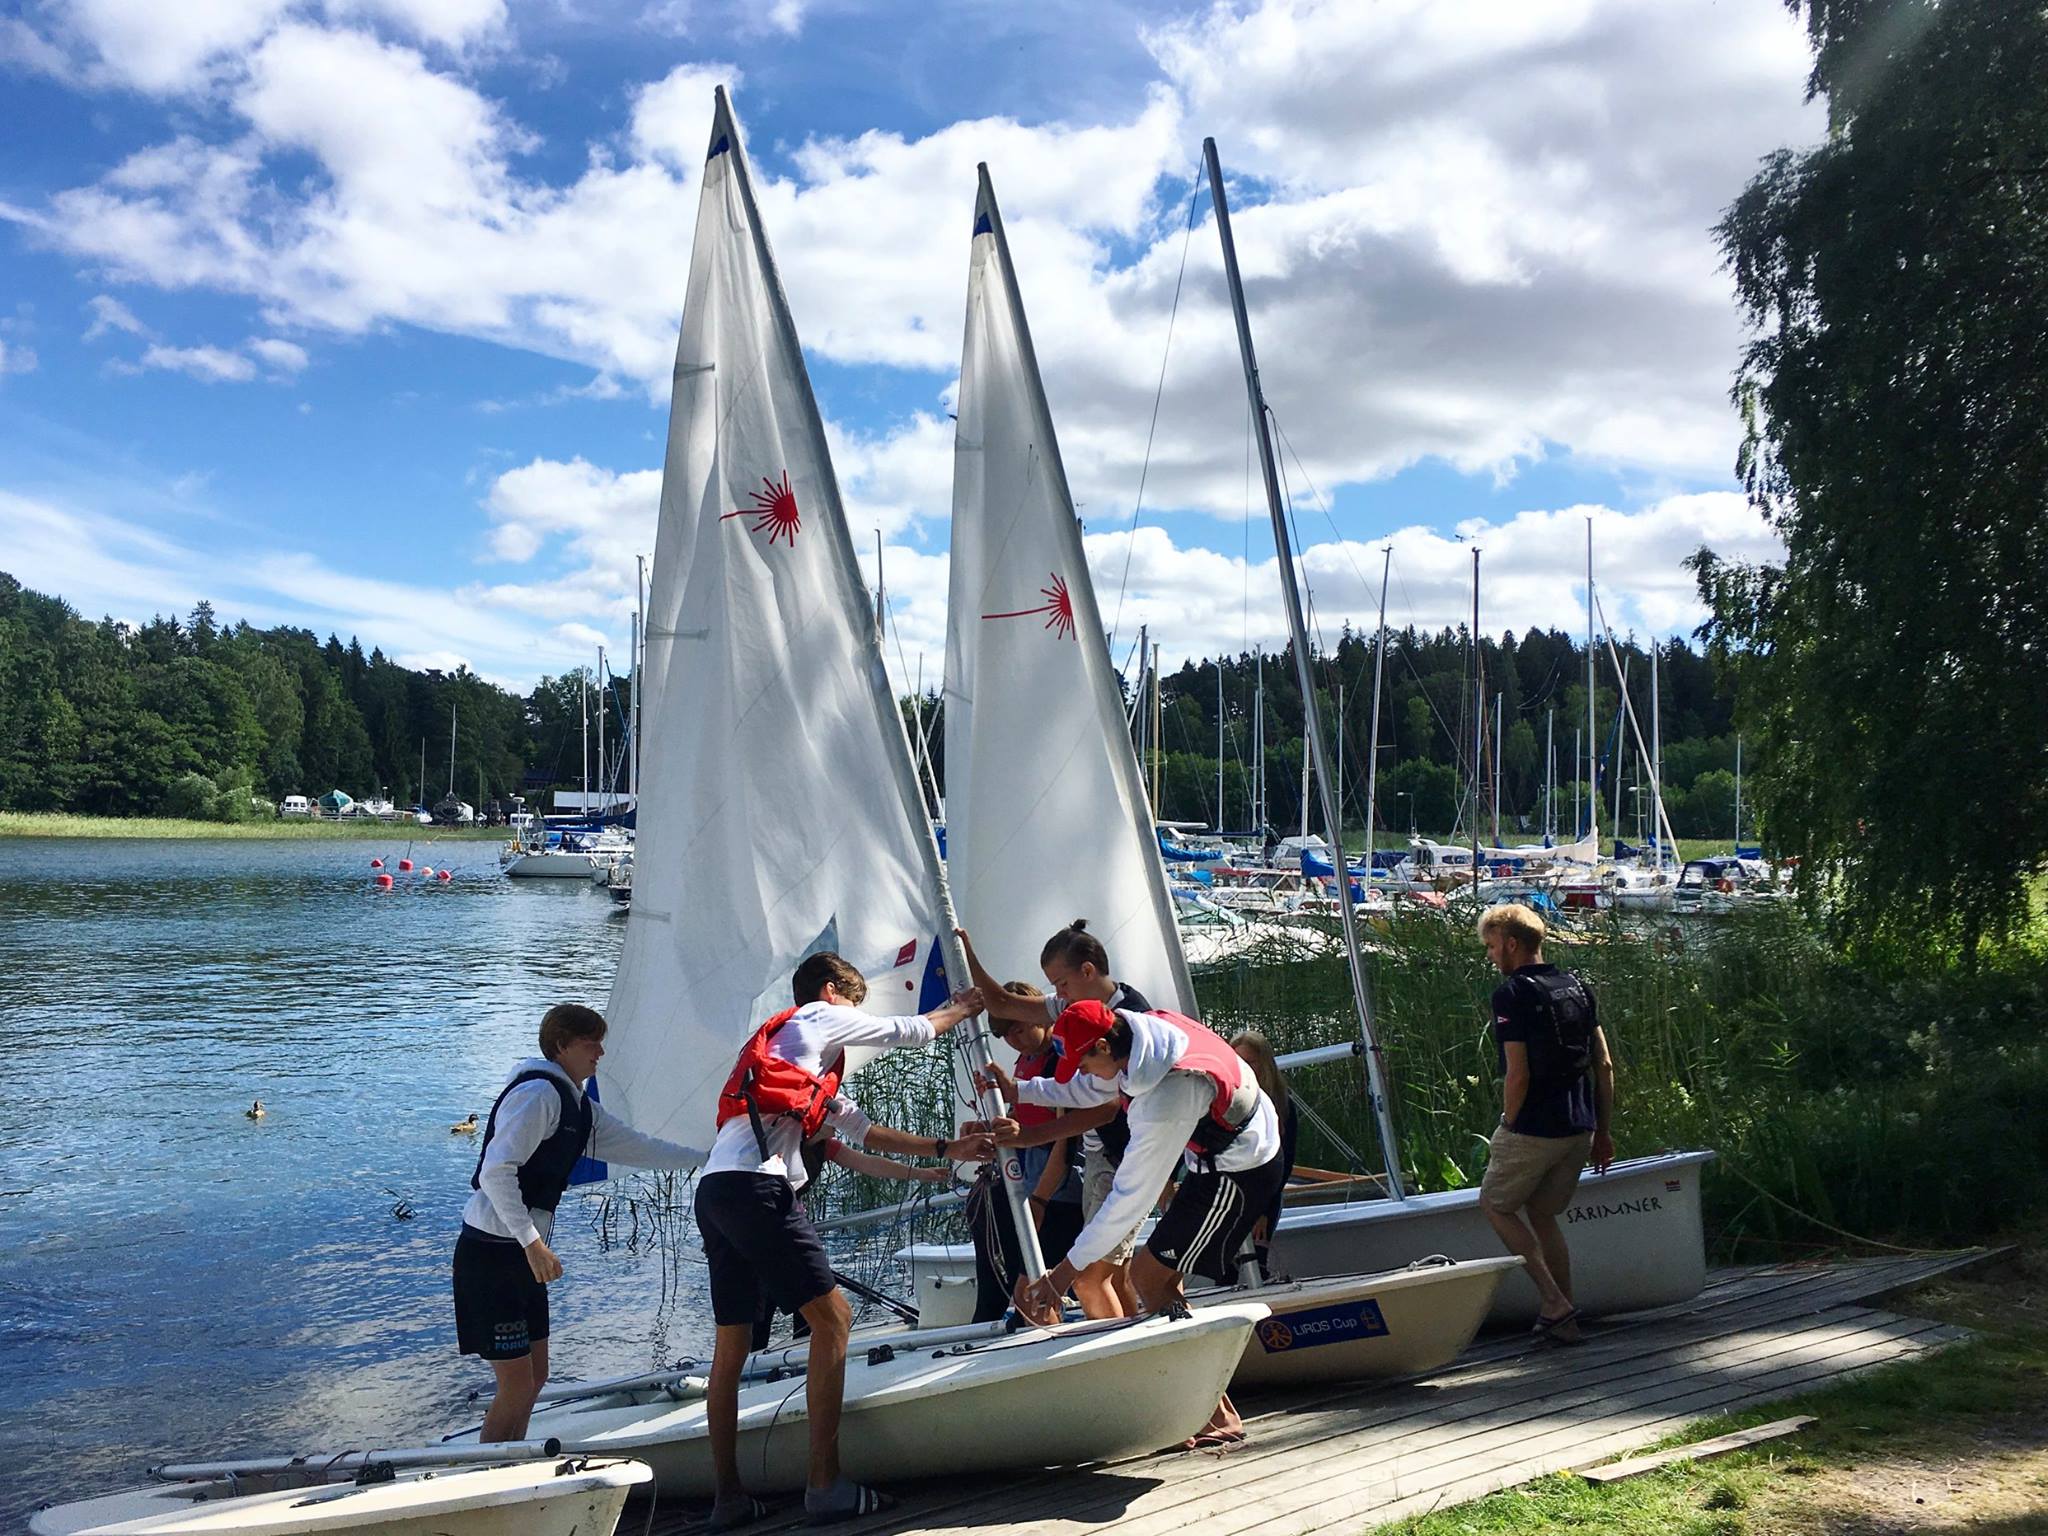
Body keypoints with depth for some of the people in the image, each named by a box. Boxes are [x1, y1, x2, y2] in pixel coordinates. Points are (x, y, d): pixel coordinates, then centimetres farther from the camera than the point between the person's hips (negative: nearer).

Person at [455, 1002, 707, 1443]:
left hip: (522, 1255, 10)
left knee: (536, 1376, 15)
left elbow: (636, 1147, 19)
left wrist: (707, 1158, 16)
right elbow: (496, 1170, -25)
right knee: (517, 1384, -7)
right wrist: (533, 1243, -25)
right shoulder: (538, 1093, -16)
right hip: (490, 1253, -10)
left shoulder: (580, 1108, 13)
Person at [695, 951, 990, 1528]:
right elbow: (907, 1032, 18)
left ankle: (728, 1497, 13)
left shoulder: (810, 1070, 35)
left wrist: (945, 1149, 31)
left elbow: (863, 1130, 32)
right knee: (832, 1316, -6)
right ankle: (826, 1486, -7)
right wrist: (961, 1008, 37)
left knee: (731, 1344, 11)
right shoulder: (819, 1017, 10)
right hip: (756, 1187, -10)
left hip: (714, 1191, 10)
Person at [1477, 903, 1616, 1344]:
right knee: (1542, 1215, 20)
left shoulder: (1512, 995, -13)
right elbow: (1604, 1066, 11)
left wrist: (1507, 1128, -5)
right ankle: (1565, 1319, 19)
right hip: (1579, 1129, 7)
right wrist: (1603, 1132, 16)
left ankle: (1554, 1302, 4)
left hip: (1533, 1129, -7)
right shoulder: (1577, 988, 10)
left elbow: (1518, 1076, -18)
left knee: (1495, 1204, 13)